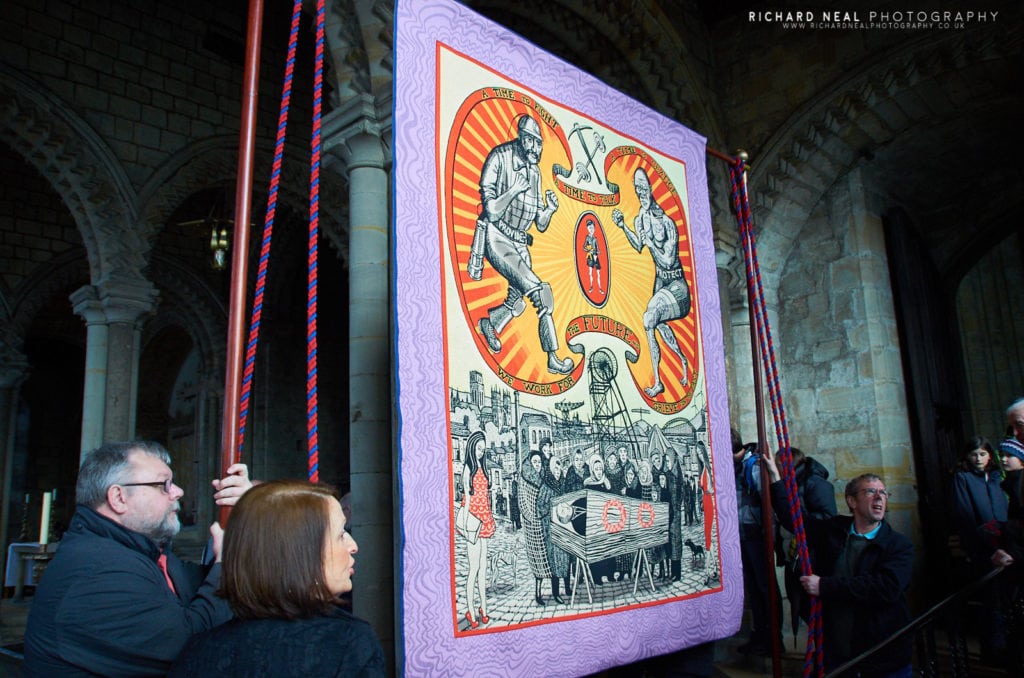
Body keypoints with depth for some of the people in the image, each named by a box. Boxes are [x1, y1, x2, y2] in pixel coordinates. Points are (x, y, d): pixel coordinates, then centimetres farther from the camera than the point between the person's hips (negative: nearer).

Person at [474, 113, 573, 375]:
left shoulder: (534, 172, 9)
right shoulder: (500, 157, -10)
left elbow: (541, 225, 10)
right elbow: (491, 211, -16)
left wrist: (550, 209, -8)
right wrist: (515, 189, -22)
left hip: (519, 243, 7)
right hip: (497, 238, -7)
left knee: (517, 302, 11)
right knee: (541, 292, -17)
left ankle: (490, 323, 40)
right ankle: (553, 360, -11)